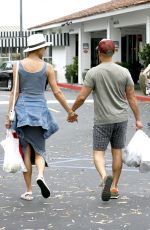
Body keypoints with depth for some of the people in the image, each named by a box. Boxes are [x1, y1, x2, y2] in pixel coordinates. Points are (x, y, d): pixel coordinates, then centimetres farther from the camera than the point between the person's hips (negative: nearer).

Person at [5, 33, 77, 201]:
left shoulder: (18, 66, -1)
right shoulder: (47, 67, -1)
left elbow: (15, 92, -4)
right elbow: (57, 92, -1)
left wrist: (9, 116, -1)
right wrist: (70, 111, 9)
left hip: (22, 110, 1)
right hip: (40, 111, 0)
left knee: (26, 151, 8)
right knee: (39, 149, 10)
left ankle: (28, 191, 7)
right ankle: (41, 175, -21)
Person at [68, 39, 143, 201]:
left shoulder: (93, 73, -9)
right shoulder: (124, 72, -1)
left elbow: (81, 97, -10)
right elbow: (131, 98, 1)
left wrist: (71, 111, 7)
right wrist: (138, 119, 9)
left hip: (102, 121, -3)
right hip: (121, 119, 3)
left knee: (98, 153, 3)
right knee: (117, 152, 12)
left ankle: (105, 177, -24)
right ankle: (114, 187, 17)